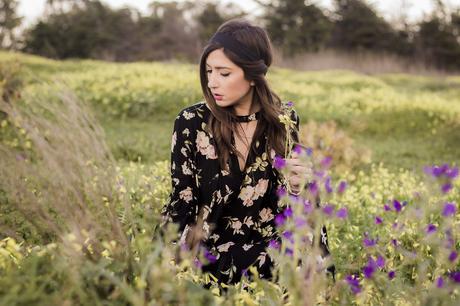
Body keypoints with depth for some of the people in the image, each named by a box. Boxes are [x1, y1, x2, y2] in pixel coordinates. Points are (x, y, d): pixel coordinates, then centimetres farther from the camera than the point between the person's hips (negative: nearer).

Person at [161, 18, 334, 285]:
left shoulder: (283, 120, 0)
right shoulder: (191, 123, -6)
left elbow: (294, 203, 10)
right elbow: (182, 201, -2)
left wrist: (298, 187, -13)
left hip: (273, 246, 2)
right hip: (214, 251, -2)